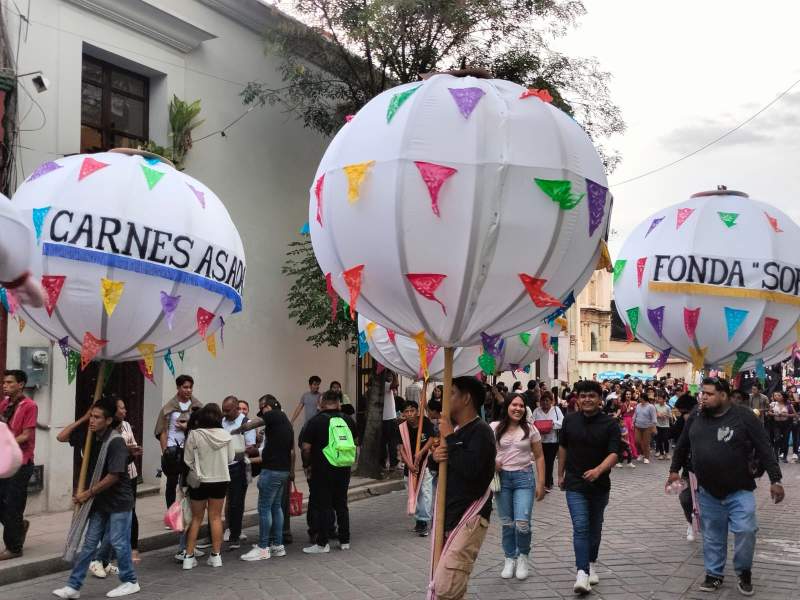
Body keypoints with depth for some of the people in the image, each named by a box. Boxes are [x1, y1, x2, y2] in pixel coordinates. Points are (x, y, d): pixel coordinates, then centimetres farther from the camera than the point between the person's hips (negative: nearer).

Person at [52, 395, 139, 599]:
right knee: (89, 543, 9)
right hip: (100, 501, 8)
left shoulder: (116, 442, -20)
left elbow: (114, 476, -23)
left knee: (118, 542, 1)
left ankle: (130, 582, 18)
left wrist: (88, 494, -16)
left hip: (118, 501, -7)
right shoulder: (94, 439, 4)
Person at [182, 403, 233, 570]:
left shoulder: (194, 435, -15)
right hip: (221, 479, 1)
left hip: (199, 480, -1)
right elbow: (231, 458, 1)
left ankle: (189, 556, 12)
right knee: (216, 517, 11)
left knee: (196, 518, 11)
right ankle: (216, 555, 14)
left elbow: (188, 460, -10)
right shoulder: (225, 435, -8)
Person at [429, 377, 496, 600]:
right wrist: (435, 456, -3)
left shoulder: (480, 431, -14)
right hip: (447, 512, 9)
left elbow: (471, 469, -29)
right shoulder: (453, 427, 12)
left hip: (469, 515, -9)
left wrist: (450, 438, -18)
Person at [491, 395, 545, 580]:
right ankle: (510, 558, 25)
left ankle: (523, 556, 16)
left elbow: (539, 457, 4)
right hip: (502, 477, 1)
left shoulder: (530, 429, 1)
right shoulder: (495, 428, 0)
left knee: (522, 522, -9)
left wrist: (540, 483, 0)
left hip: (524, 477, -1)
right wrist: (492, 461, -11)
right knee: (507, 523, 7)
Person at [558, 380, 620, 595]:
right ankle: (582, 573, -13)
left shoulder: (610, 424, -9)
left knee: (595, 527, 15)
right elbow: (563, 448, 11)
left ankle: (591, 565, 33)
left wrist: (598, 470, -36)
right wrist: (560, 474, 15)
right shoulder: (570, 420, -2)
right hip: (575, 484, 0)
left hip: (600, 484, 0)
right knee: (580, 527, -11)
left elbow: (614, 454, -18)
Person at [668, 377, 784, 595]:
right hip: (708, 492, 3)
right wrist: (674, 469, 19)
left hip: (739, 491, -3)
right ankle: (714, 575, 26)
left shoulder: (743, 416, -12)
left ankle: (744, 572, 16)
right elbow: (682, 446, 15)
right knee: (712, 536, 11)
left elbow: (764, 449, -11)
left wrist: (775, 480, -14)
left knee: (745, 531, -9)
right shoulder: (696, 418, 1)